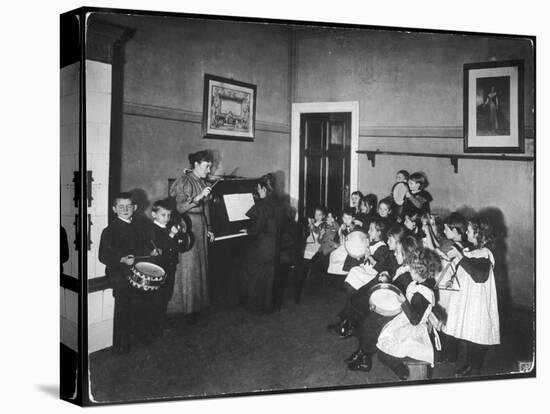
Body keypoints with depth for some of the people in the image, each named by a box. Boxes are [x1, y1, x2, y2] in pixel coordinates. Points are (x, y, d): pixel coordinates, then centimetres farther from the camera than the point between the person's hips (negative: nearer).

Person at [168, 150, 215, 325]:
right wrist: (198, 197, -26)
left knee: (200, 266, 8)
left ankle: (197, 303, 16)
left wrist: (209, 229, 16)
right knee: (188, 267, -4)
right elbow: (180, 208, -18)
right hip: (187, 225, -7)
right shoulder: (184, 182, -11)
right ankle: (187, 308, 3)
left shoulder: (203, 182, 12)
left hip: (201, 225, 7)